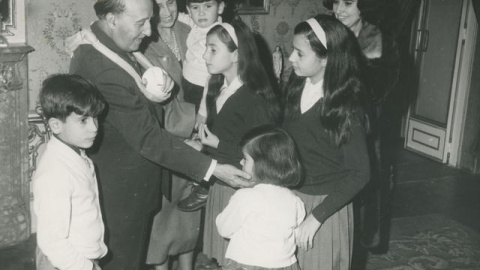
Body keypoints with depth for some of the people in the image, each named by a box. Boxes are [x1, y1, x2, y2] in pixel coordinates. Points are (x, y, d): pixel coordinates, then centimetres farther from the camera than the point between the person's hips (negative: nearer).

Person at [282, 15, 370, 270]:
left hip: (325, 204, -5)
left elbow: (359, 173, -19)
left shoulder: (344, 106, -19)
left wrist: (316, 216, -21)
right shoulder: (296, 86, -3)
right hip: (290, 197, 5)